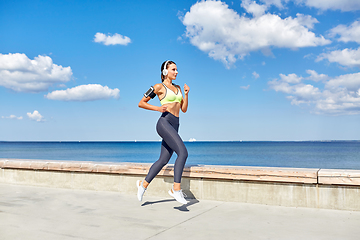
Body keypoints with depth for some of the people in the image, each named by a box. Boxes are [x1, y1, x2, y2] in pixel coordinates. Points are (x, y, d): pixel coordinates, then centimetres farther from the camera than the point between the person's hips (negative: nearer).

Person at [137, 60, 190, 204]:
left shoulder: (177, 88, 22)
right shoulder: (159, 87, 2)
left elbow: (184, 109, 18)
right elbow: (141, 103, 3)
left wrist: (186, 94, 5)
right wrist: (158, 108, -6)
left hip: (174, 126, 8)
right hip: (164, 123, -7)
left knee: (163, 160, 8)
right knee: (183, 152, -23)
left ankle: (143, 184, 23)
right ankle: (176, 189, -21)